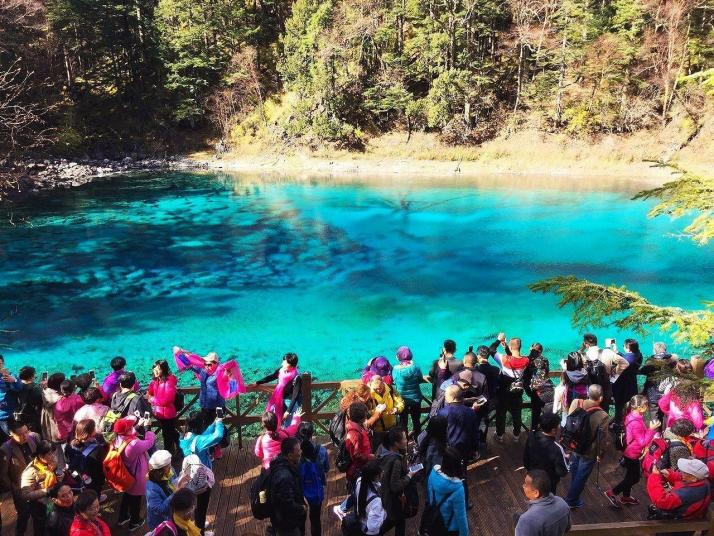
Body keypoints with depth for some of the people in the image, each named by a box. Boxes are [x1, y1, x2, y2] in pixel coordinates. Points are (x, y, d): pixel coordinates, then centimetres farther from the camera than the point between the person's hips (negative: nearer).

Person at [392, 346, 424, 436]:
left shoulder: (395, 369, -19)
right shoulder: (415, 367, -18)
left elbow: (394, 381, -4)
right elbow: (421, 380, -4)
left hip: (402, 399, -1)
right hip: (415, 398, 1)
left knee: (403, 421, 16)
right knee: (416, 420, 20)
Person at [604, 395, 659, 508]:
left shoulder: (632, 416, -4)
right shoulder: (636, 423, -33)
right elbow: (642, 442, -26)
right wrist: (651, 429, -27)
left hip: (630, 452, 9)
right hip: (633, 454, -9)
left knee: (630, 476, 24)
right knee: (635, 478, 8)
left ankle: (626, 497, 40)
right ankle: (612, 493, 15)